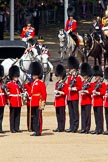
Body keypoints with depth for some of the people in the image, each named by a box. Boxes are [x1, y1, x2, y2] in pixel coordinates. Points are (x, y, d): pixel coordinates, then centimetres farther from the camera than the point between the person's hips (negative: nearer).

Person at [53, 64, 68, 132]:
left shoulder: (64, 84, -7)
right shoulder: (57, 83, 15)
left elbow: (66, 92, -12)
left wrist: (60, 92, -22)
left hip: (62, 102, -8)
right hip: (57, 102, 8)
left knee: (62, 115, -5)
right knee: (58, 115, 9)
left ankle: (62, 128, -4)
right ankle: (59, 127, 13)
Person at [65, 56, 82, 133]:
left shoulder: (78, 77, -3)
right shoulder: (69, 77, 17)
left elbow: (80, 87, -8)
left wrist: (74, 89, -21)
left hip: (75, 97, -7)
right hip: (69, 97, 7)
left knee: (75, 112, -6)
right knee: (71, 112, 8)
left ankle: (75, 127, -6)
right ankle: (71, 127, 10)